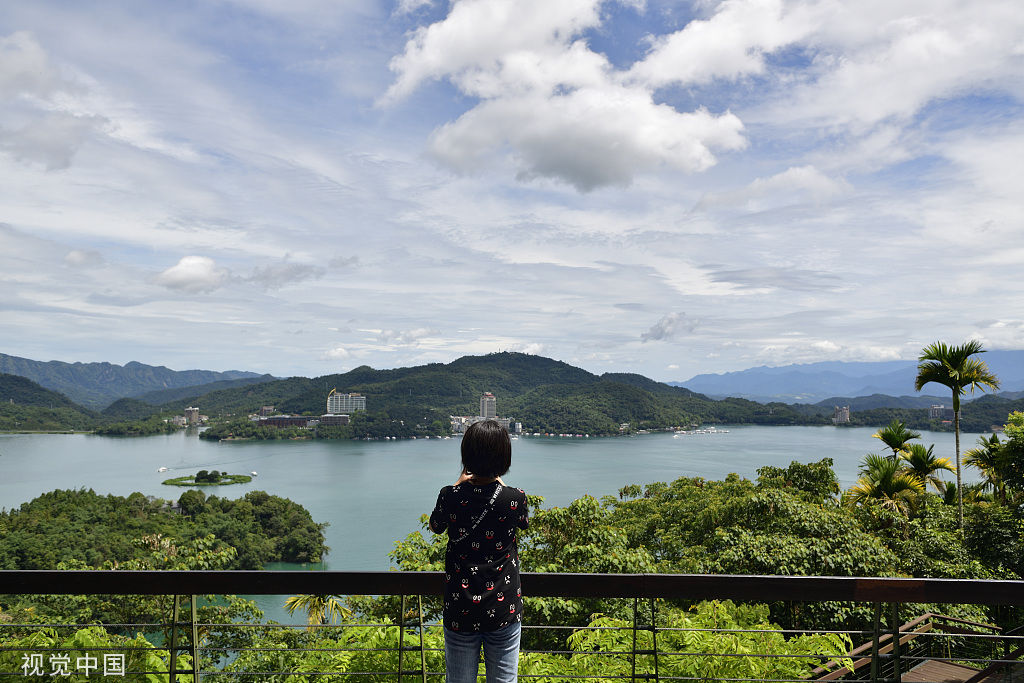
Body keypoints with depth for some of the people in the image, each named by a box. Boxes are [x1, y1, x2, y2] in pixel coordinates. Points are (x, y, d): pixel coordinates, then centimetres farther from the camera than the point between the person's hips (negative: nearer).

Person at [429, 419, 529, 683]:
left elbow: (435, 527, 11)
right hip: (504, 610, 0)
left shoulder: (451, 496, -12)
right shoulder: (515, 498, -13)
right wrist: (497, 482, 17)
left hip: (460, 611, 1)